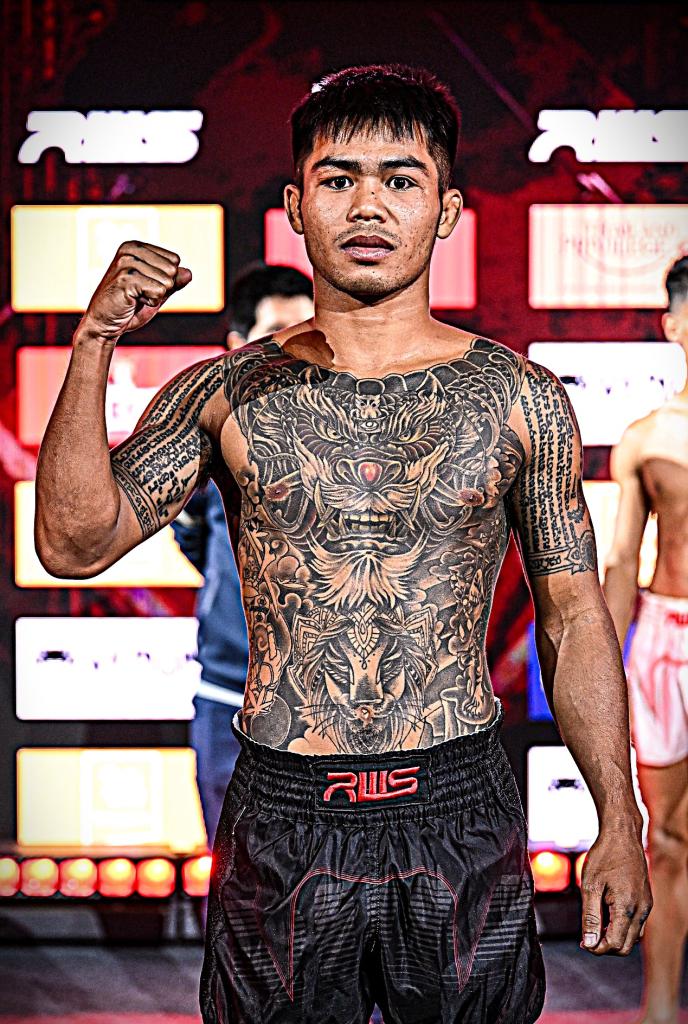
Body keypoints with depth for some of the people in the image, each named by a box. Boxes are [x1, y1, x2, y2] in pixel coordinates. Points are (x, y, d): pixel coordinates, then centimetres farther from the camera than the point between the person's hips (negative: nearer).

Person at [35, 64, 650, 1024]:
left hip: (461, 815, 0)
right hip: (282, 816, 0)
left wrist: (618, 824, 2)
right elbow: (75, 542, -8)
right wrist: (94, 344, -17)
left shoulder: (519, 397, 1)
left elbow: (574, 618, 5)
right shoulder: (227, 394, 1)